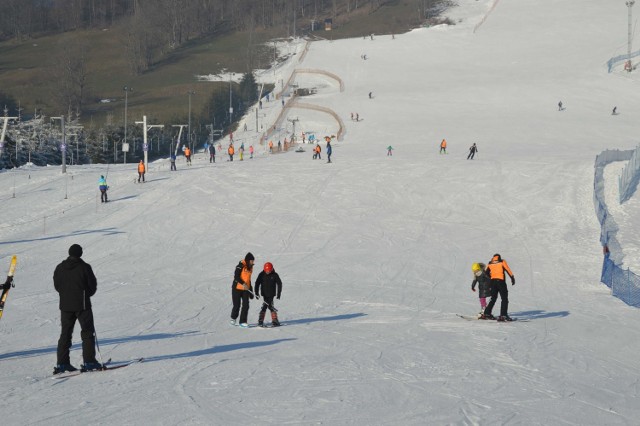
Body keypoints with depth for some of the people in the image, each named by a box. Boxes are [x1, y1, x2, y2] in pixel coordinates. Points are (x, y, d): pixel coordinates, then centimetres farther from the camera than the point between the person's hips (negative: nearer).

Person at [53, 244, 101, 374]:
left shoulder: (60, 268, 2)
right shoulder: (84, 267, -11)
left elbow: (57, 285, 8)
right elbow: (93, 285, -6)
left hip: (65, 305, 4)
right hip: (82, 305, -4)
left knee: (65, 333, 10)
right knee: (87, 332, 4)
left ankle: (62, 363, 5)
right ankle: (89, 361, -2)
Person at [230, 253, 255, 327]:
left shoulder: (250, 267, 10)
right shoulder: (241, 266, -14)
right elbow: (236, 277, -19)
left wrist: (250, 290, 18)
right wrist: (243, 284, -30)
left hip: (245, 289, 6)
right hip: (237, 288, -6)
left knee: (246, 305, -3)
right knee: (237, 305, 2)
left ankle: (243, 321, 3)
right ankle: (233, 318, 26)